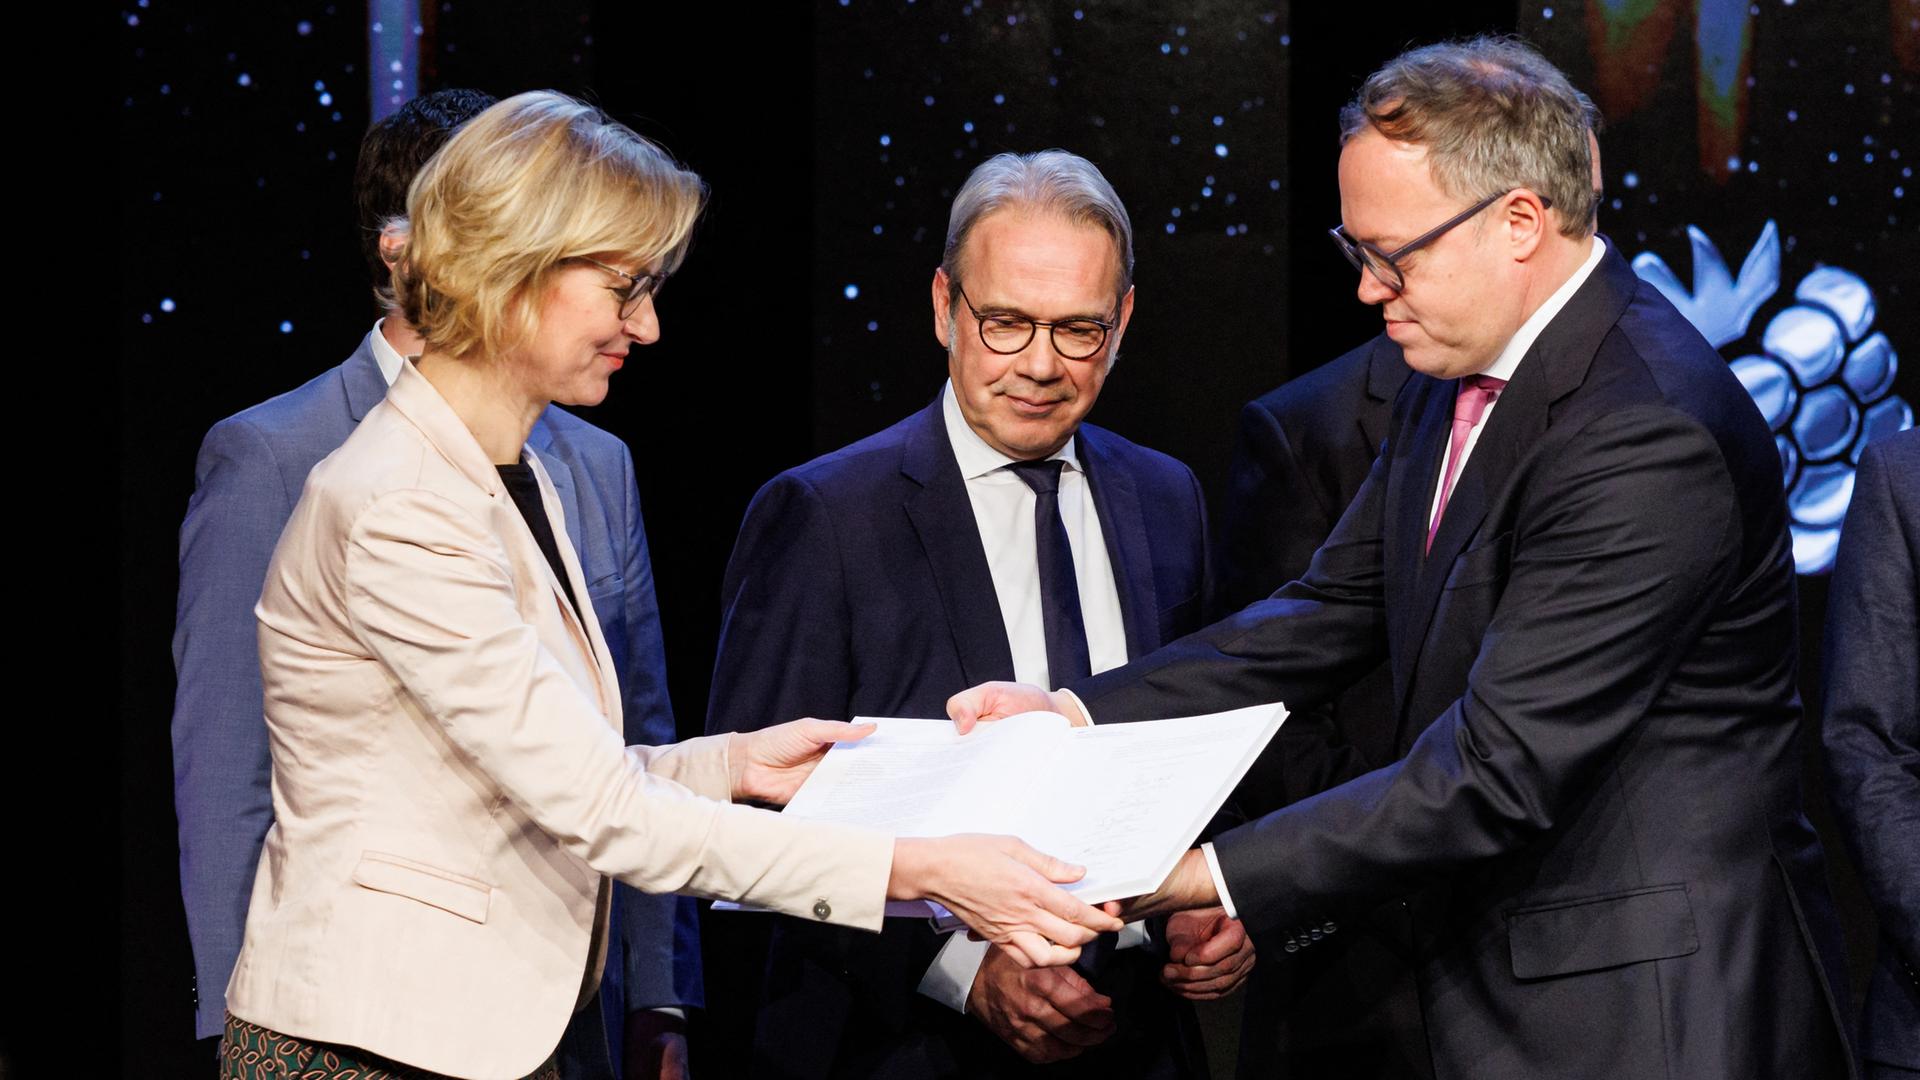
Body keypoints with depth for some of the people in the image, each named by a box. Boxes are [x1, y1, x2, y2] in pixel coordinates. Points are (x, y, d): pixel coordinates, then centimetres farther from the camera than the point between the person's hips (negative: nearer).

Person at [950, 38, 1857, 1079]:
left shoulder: (1650, 435, -23)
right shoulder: (1458, 373, 8)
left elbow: (1502, 768, -26)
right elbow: (1332, 615, 12)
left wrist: (1202, 877, -26)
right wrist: (1072, 712, -1)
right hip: (1490, 991, 9)